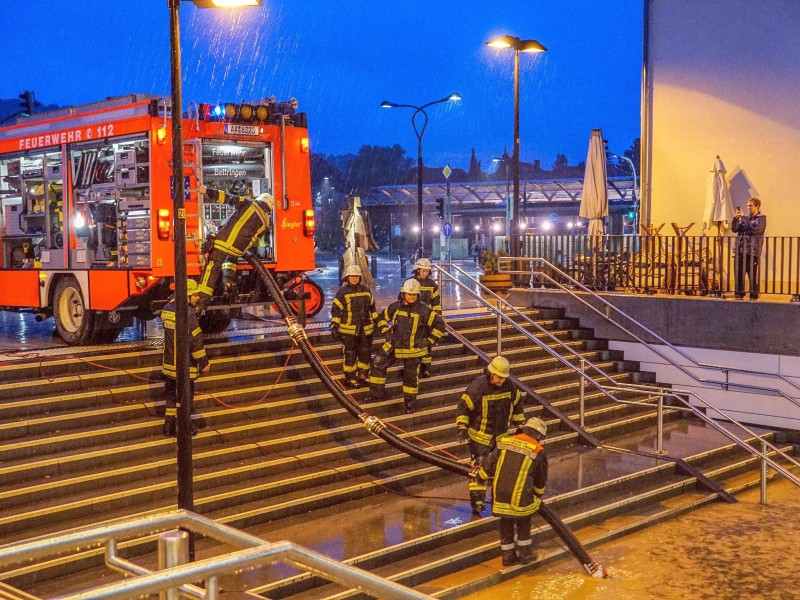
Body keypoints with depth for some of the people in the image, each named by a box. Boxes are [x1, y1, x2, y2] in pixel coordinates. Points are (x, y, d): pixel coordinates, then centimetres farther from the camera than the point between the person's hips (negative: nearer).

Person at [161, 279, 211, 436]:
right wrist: (204, 361, -13)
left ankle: (169, 426, 27)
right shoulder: (188, 314, -21)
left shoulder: (168, 309, 2)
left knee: (171, 394, 19)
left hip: (169, 363, 7)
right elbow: (196, 340, -21)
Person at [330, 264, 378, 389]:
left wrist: (376, 322, 17)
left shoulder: (366, 290, 7)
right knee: (350, 355, 0)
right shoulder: (342, 292, -6)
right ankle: (350, 379, 10)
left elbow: (372, 308, 17)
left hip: (365, 329, 5)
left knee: (365, 353, 12)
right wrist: (334, 327, -11)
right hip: (349, 330, -5)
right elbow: (336, 310, -6)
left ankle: (362, 377, 25)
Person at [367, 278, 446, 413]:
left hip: (413, 350, -3)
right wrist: (386, 332, 2)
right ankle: (376, 393, 12)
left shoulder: (424, 310, -13)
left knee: (411, 376, 6)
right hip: (394, 346, 3)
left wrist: (429, 341, -11)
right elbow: (382, 318, 15)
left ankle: (410, 402, 25)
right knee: (377, 364, -3)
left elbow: (439, 324, -8)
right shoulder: (395, 306, -3)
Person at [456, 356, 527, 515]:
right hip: (480, 436, -5)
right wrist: (461, 427, -21)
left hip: (501, 436, 5)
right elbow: (463, 408, -15)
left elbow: (517, 405, 11)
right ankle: (477, 502, 2)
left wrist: (521, 424, 14)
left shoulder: (510, 387, -8)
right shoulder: (477, 387, -23)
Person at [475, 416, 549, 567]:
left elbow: (490, 465, 9)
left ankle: (508, 556, 28)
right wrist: (538, 495, 28)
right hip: (521, 497, -3)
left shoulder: (505, 442, 5)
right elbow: (541, 480, 9)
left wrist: (480, 477, 28)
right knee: (523, 524, 22)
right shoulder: (538, 451, -2)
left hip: (500, 494, 3)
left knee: (506, 524, 19)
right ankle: (525, 554, 30)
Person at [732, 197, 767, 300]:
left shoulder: (761, 218, 1)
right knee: (739, 272, 4)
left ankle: (754, 294, 3)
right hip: (741, 249, 5)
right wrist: (735, 218, -6)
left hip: (753, 250, -5)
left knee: (752, 273, -3)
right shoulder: (745, 218, 15)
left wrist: (743, 218, -11)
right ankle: (739, 293, 13)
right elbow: (734, 229, 9)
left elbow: (754, 229, -15)